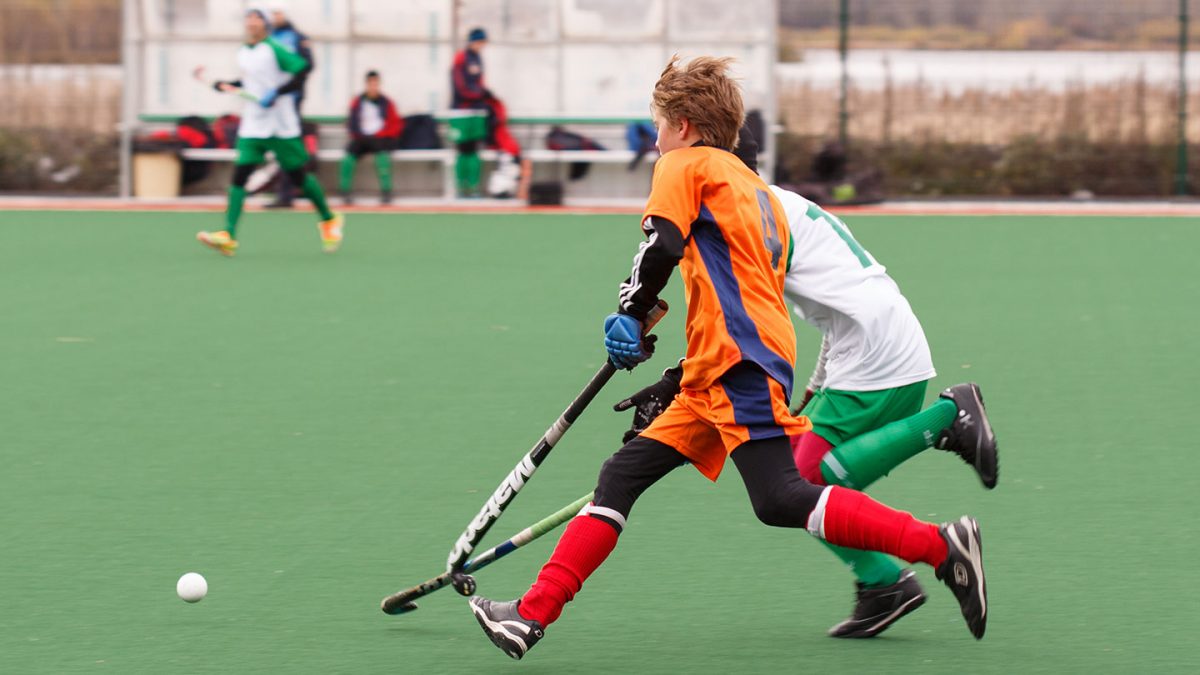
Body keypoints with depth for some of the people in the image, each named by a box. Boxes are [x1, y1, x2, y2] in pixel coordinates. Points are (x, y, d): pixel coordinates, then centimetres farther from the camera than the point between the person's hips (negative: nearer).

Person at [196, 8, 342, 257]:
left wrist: (277, 93, -24)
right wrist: (226, 85, 11)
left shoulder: (274, 49, -10)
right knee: (239, 175, -10)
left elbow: (302, 71, -15)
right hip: (252, 128, 5)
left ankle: (329, 220, 27)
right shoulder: (242, 54, 11)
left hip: (282, 128, -5)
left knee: (299, 175, 4)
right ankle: (228, 236, -17)